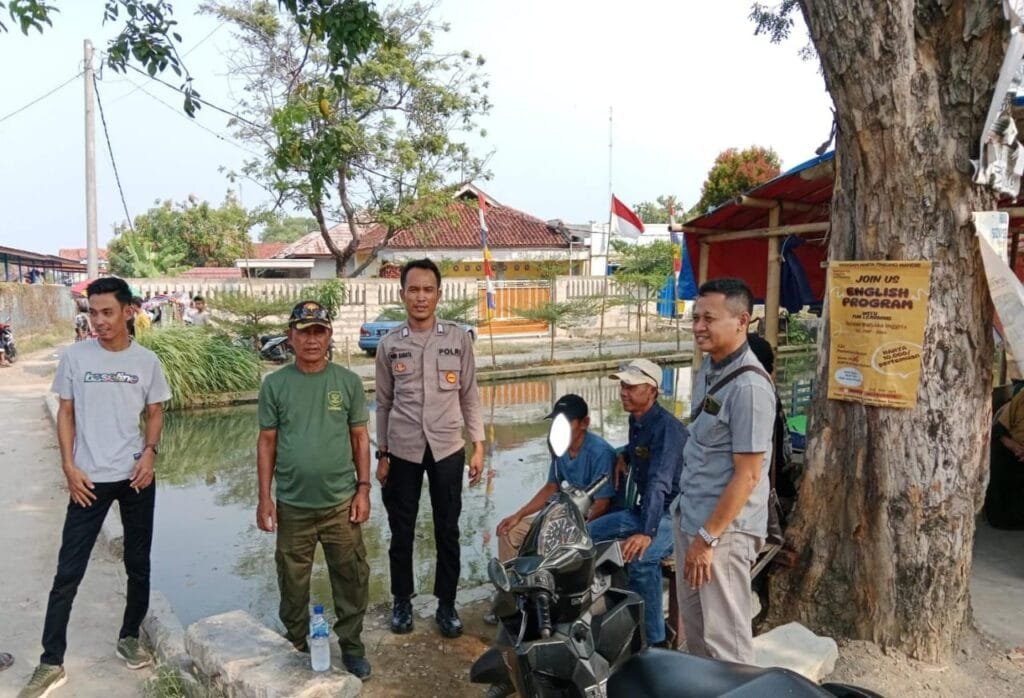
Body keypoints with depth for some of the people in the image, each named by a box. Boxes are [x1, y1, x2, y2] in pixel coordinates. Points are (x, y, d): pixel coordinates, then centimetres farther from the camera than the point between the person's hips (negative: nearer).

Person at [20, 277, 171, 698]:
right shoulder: (75, 357, -3)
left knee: (138, 564, 12)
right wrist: (69, 466, -6)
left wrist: (150, 452, -10)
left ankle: (129, 638, 31)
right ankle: (51, 663, 13)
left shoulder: (146, 360, -1)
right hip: (90, 479, -1)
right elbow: (66, 413, 2)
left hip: (136, 477, 1)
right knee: (68, 572, 2)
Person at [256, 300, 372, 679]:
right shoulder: (275, 385, -2)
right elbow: (267, 442, 1)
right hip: (293, 506, 0)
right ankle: (296, 648, 35)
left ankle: (351, 646, 28)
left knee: (351, 579, 10)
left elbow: (360, 437, 2)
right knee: (293, 583, 15)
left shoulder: (348, 382, -2)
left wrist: (363, 488, -2)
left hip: (341, 503, 0)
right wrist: (264, 497, -1)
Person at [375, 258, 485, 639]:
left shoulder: (459, 338, -2)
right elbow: (383, 402, 5)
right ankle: (402, 602, 30)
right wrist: (381, 454, 4)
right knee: (402, 532, 11)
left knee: (447, 531, 10)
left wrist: (478, 445, -1)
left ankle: (446, 604, 25)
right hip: (403, 450, 1)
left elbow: (469, 395, 3)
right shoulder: (389, 343, 0)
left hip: (447, 449, 0)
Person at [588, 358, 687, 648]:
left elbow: (659, 484, -35)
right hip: (642, 508, 10)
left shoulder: (667, 427, -22)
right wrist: (624, 456, 11)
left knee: (641, 559, -35)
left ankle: (655, 641, -22)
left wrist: (647, 532, -46)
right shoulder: (636, 420, 7)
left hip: (673, 513, -9)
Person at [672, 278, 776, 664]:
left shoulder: (749, 387, -22)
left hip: (723, 528, -9)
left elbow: (746, 476, -21)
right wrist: (690, 525, 18)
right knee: (694, 626, 21)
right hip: (689, 516, 9)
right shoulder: (708, 367, 7)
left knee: (724, 638, 4)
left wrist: (708, 537, -18)